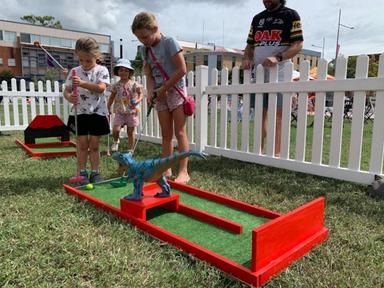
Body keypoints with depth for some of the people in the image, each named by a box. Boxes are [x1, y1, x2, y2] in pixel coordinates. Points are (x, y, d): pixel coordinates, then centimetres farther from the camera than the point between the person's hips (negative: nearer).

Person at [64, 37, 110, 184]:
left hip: (97, 112, -2)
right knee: (82, 145, 5)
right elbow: (66, 90, 2)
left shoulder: (102, 70, -4)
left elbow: (101, 88, -20)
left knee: (94, 145, 6)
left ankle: (95, 172, 17)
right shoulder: (75, 71, 4)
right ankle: (82, 173, 13)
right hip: (80, 112, 2)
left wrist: (82, 83, -31)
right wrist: (69, 97, -22)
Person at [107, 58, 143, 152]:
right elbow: (112, 97, 13)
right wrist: (109, 108, 10)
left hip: (132, 111, -1)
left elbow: (140, 93, 3)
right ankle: (116, 141, 21)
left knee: (130, 132, 6)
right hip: (119, 112, 1)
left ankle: (130, 150, 21)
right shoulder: (116, 85, 3)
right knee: (115, 129, -12)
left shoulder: (134, 84, -3)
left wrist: (138, 100, -16)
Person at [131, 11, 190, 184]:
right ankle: (166, 170, 13)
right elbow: (150, 76, 6)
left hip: (176, 90, -6)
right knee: (166, 135, 7)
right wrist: (151, 92, -13)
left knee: (180, 132, -5)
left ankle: (183, 172, -2)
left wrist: (163, 89, -13)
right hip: (160, 95, 6)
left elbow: (182, 70, -16)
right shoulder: (145, 50, 8)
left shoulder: (169, 42, -11)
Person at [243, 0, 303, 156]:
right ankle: (259, 151, 12)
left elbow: (298, 44, -5)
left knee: (279, 114, -6)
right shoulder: (257, 18, 19)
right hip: (259, 74, 5)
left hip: (279, 74, -5)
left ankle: (277, 153, -4)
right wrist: (247, 58, -2)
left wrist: (278, 58, -22)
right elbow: (250, 44, 20)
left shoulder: (290, 15, 4)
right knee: (261, 113, 6)